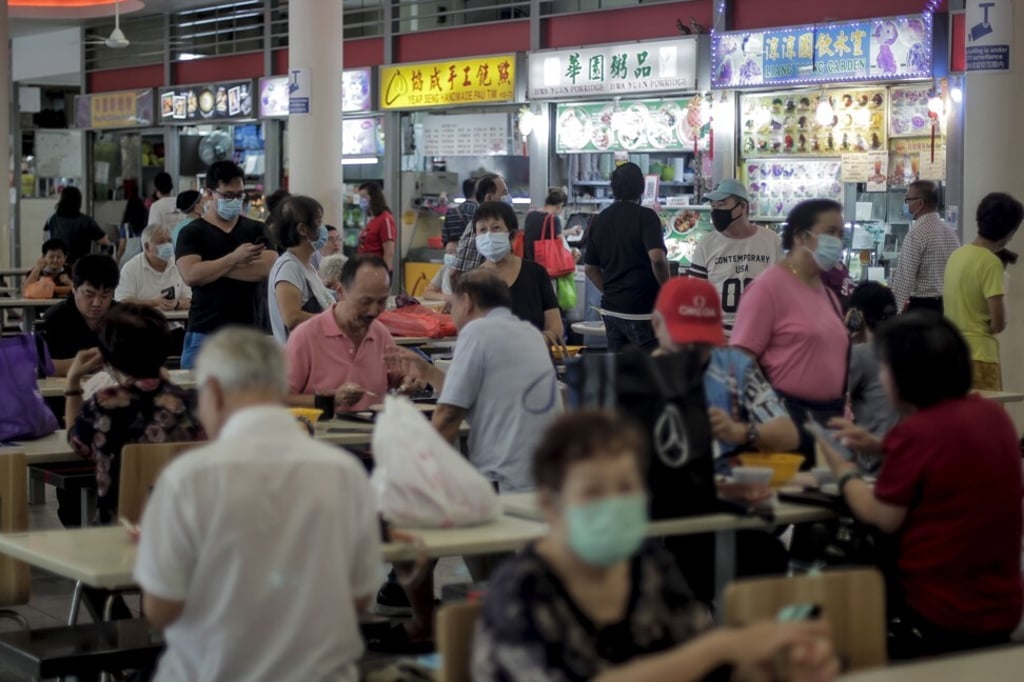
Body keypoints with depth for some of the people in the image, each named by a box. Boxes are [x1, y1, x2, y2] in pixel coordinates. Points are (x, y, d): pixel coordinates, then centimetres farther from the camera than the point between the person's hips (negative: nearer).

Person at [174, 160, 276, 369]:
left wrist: (212, 267, -8)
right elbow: (191, 275, -12)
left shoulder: (256, 230, 11)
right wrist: (234, 258, -10)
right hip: (206, 335, -2)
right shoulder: (191, 233, 4)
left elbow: (267, 269, -7)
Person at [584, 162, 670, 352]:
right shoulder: (645, 217, -10)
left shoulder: (600, 220, 10)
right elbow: (657, 257, -24)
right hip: (642, 310, -6)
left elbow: (591, 268, 14)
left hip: (611, 309, 6)